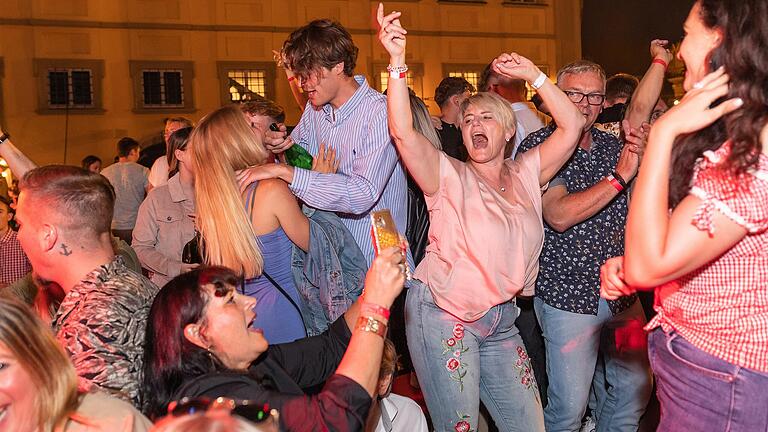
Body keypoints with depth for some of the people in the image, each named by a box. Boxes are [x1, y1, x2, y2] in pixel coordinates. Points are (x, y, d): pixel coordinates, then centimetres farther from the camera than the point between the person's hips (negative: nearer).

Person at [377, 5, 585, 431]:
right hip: (444, 316, -5)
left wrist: (533, 74, 1)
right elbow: (402, 133, -21)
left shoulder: (525, 175, 8)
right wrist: (397, 61, -29)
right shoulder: (448, 176, -6)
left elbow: (571, 126, 2)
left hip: (500, 321, 5)